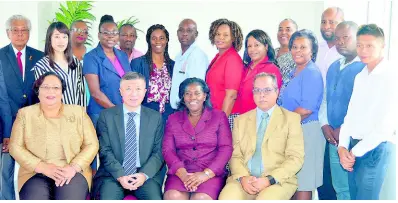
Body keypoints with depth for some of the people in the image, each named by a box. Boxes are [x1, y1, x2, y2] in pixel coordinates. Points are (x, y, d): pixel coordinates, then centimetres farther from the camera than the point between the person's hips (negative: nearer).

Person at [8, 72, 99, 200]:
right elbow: (15, 147, 4)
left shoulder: (78, 112, 10)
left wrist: (74, 167, -11)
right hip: (35, 174, 1)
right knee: (35, 196, -29)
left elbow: (92, 145, 5)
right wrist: (42, 167, -9)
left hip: (72, 173, 0)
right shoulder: (25, 113, 10)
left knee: (71, 195, -30)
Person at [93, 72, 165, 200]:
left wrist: (144, 174, -11)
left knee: (155, 199, -25)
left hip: (146, 175, 1)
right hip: (113, 175, 0)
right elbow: (105, 151, 0)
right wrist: (120, 175, -13)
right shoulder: (106, 116, 5)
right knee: (107, 198, -27)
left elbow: (159, 152, 4)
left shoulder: (156, 118, 7)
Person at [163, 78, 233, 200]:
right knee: (173, 197, -30)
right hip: (181, 173, 2)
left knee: (201, 198, -32)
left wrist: (206, 174, -14)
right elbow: (167, 150, 6)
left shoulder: (219, 116, 10)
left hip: (211, 174, -1)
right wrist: (183, 173, -13)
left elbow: (226, 148, 1)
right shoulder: (173, 119, 16)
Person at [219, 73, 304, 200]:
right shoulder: (241, 120, 16)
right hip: (244, 179, 2)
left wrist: (270, 179, -14)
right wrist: (243, 177, -10)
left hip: (278, 181, -2)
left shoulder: (291, 119, 7)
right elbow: (235, 156, 10)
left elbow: (296, 158, -1)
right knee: (226, 198, -27)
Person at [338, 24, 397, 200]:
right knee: (354, 197, 13)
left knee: (365, 198, 0)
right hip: (354, 148, 7)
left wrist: (356, 151, -9)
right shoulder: (360, 76, 11)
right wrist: (343, 146, -1)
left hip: (376, 149, -7)